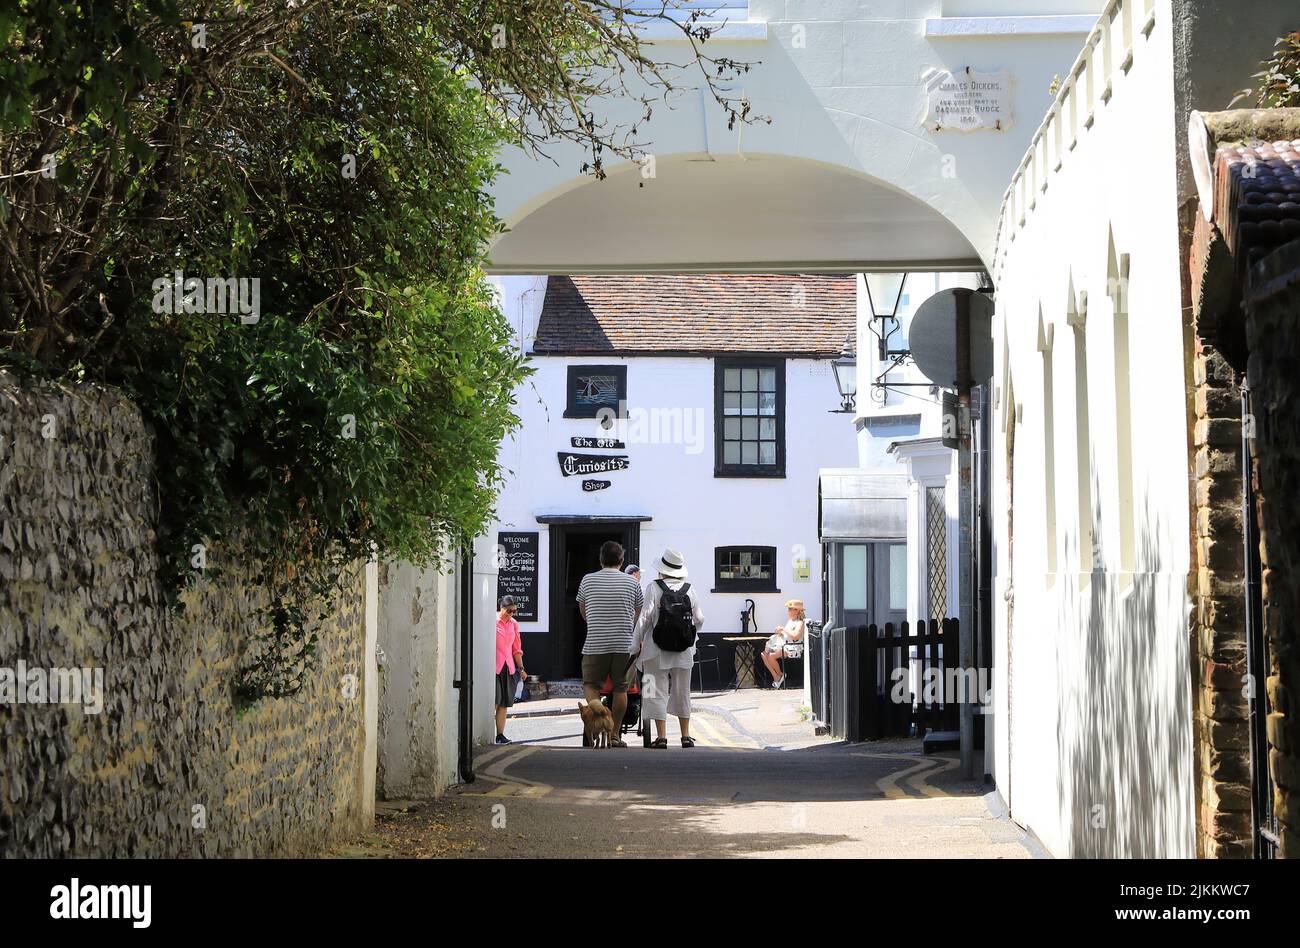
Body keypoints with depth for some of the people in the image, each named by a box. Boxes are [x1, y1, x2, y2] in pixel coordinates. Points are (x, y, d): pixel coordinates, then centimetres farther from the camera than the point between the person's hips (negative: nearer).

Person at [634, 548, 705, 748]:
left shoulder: (655, 588, -8)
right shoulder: (689, 590, 2)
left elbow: (645, 617, -11)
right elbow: (699, 620, 7)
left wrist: (636, 644, -4)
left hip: (657, 650, -3)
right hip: (684, 651, 3)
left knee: (658, 691, 1)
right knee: (682, 692, 15)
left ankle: (661, 737, -3)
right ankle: (686, 736, 18)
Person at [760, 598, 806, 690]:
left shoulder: (800, 623, -9)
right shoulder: (789, 621, 20)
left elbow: (795, 636, -23)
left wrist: (783, 629, -17)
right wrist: (779, 632, 4)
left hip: (793, 648, -9)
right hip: (783, 645, 9)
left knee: (771, 656, -27)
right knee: (765, 654, -8)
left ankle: (780, 675, -3)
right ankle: (775, 676, -5)